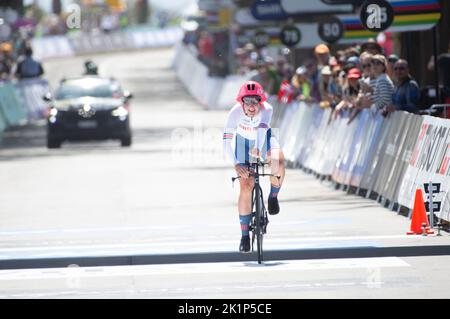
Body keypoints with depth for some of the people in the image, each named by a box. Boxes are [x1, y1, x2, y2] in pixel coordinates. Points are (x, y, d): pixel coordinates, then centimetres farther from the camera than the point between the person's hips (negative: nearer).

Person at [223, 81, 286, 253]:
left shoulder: (266, 109, -33)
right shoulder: (235, 112, -33)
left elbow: (262, 129, -51)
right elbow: (226, 141, -35)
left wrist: (258, 148, -69)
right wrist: (236, 164, -46)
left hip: (264, 138, 0)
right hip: (244, 141, 0)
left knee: (278, 160, -33)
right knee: (246, 187, -10)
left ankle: (273, 196, -4)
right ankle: (245, 235, -1)